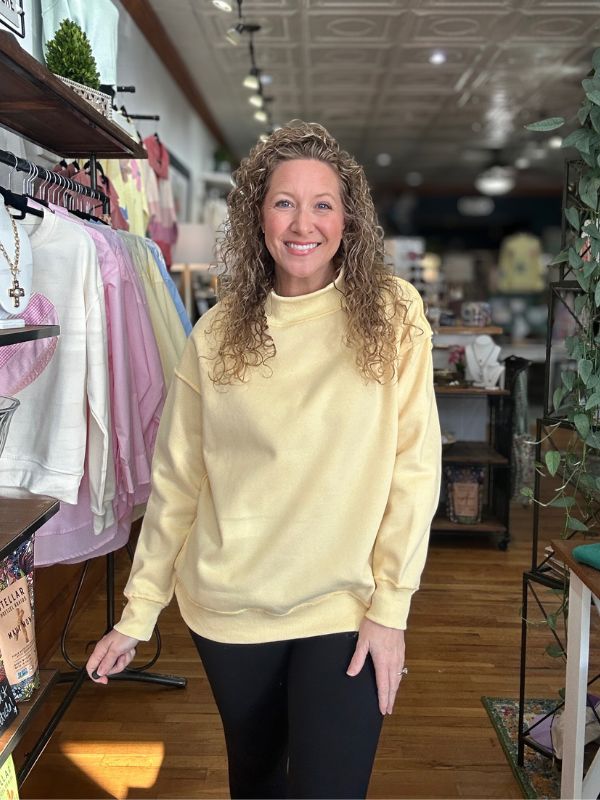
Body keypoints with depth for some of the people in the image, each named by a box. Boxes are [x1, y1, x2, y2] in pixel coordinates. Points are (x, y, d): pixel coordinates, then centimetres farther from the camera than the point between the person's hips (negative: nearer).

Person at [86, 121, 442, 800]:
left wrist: (390, 605, -9)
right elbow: (176, 478, 1)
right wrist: (137, 614, 2)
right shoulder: (218, 332, -2)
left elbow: (414, 467, -7)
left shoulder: (392, 316, -7)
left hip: (344, 611, -2)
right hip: (230, 608, 3)